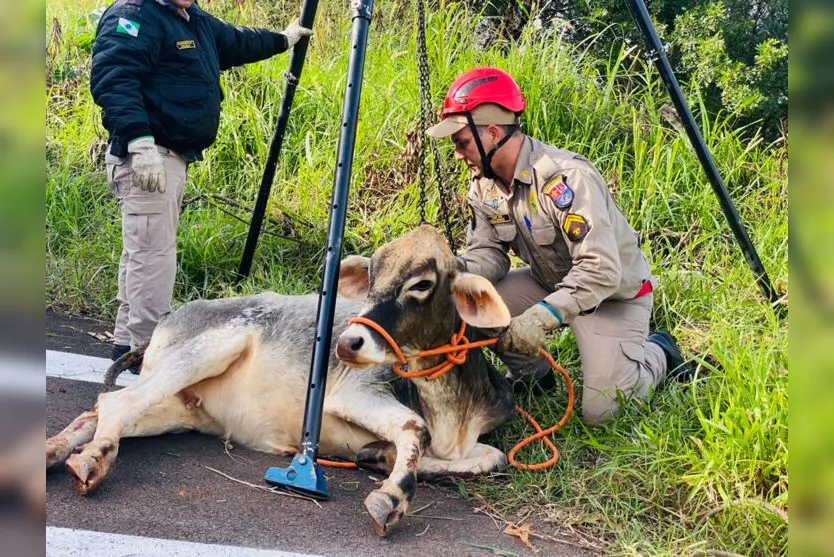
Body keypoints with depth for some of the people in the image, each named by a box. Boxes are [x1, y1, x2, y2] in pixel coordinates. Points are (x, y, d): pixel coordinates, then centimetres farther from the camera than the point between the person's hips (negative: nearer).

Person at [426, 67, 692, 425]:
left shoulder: (564, 177, -34)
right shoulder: (483, 184, -7)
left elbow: (601, 271, -37)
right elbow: (488, 253, -5)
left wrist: (542, 317, -45)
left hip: (613, 292, -7)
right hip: (551, 283, 7)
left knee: (602, 411, -15)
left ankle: (658, 354, 17)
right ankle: (531, 374, 9)